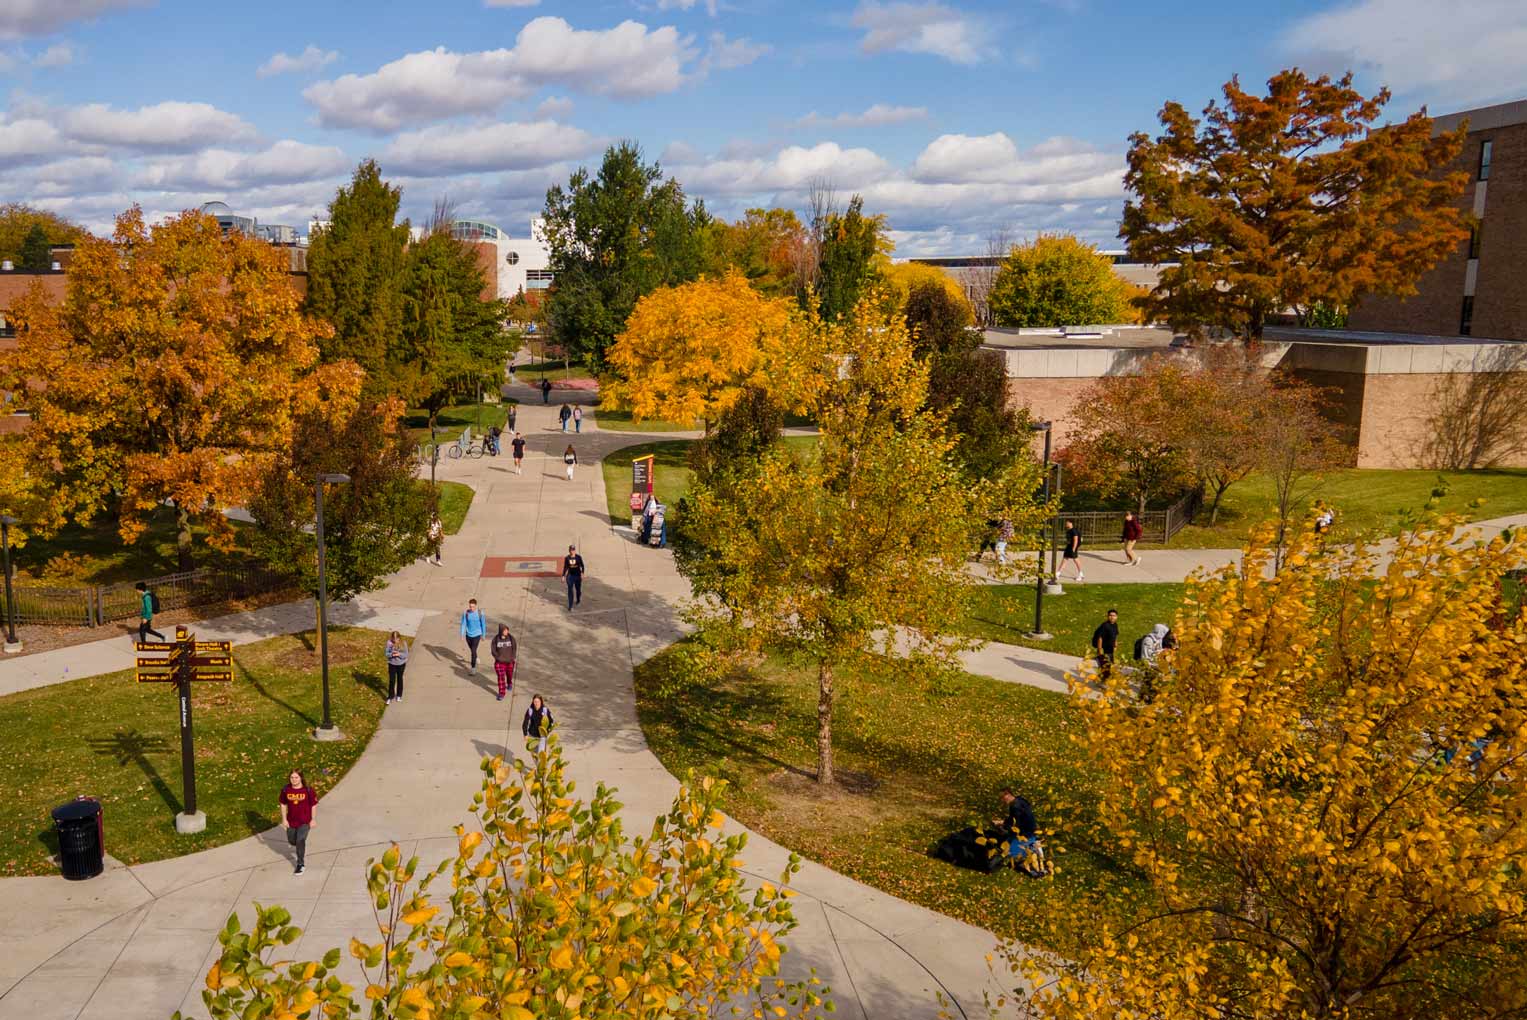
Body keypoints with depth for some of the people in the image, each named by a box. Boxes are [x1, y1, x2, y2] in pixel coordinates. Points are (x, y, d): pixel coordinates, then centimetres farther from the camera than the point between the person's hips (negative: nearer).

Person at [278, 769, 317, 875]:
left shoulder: (308, 790, -16)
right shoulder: (286, 790, -9)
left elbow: (313, 806, -7)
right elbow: (283, 805, 2)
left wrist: (312, 820, -4)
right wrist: (284, 819, -1)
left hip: (304, 821, -4)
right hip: (291, 821, 4)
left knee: (300, 841, -8)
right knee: (291, 840, 17)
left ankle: (300, 865, 8)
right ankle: (303, 848, 52)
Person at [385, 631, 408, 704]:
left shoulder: (403, 643, -15)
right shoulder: (389, 643, -15)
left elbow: (406, 654, -11)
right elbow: (386, 653, -9)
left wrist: (399, 654, -29)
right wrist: (391, 654, -31)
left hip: (401, 664, 1)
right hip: (392, 664, 0)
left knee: (399, 679, 16)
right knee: (391, 680, 3)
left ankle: (399, 695, 34)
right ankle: (390, 697, 18)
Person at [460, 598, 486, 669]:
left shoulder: (480, 613, -13)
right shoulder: (466, 613, -11)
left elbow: (483, 624, -3)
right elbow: (463, 624, -9)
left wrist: (483, 635, 4)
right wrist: (462, 634, -21)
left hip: (477, 635, -3)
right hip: (468, 635, 3)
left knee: (473, 651, -12)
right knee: (472, 650, 22)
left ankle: (473, 667, -3)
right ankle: (476, 658, 52)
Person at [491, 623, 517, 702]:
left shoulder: (511, 638, -8)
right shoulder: (496, 639, -10)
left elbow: (515, 648, -2)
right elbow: (494, 650, -4)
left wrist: (512, 658, -10)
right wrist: (498, 658, -12)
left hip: (509, 662, 2)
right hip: (500, 662, -2)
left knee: (509, 675, 22)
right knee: (501, 677, -9)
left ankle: (509, 684, 53)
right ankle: (501, 693, -4)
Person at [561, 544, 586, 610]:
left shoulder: (579, 557, -6)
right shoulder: (567, 558, -2)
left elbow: (582, 566, -1)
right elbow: (565, 567, 5)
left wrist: (582, 573, -15)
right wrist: (563, 576, 2)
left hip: (578, 575, 0)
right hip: (570, 576, 0)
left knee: (578, 589, 15)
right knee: (570, 590, -7)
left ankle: (578, 601, 42)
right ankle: (570, 606, -6)